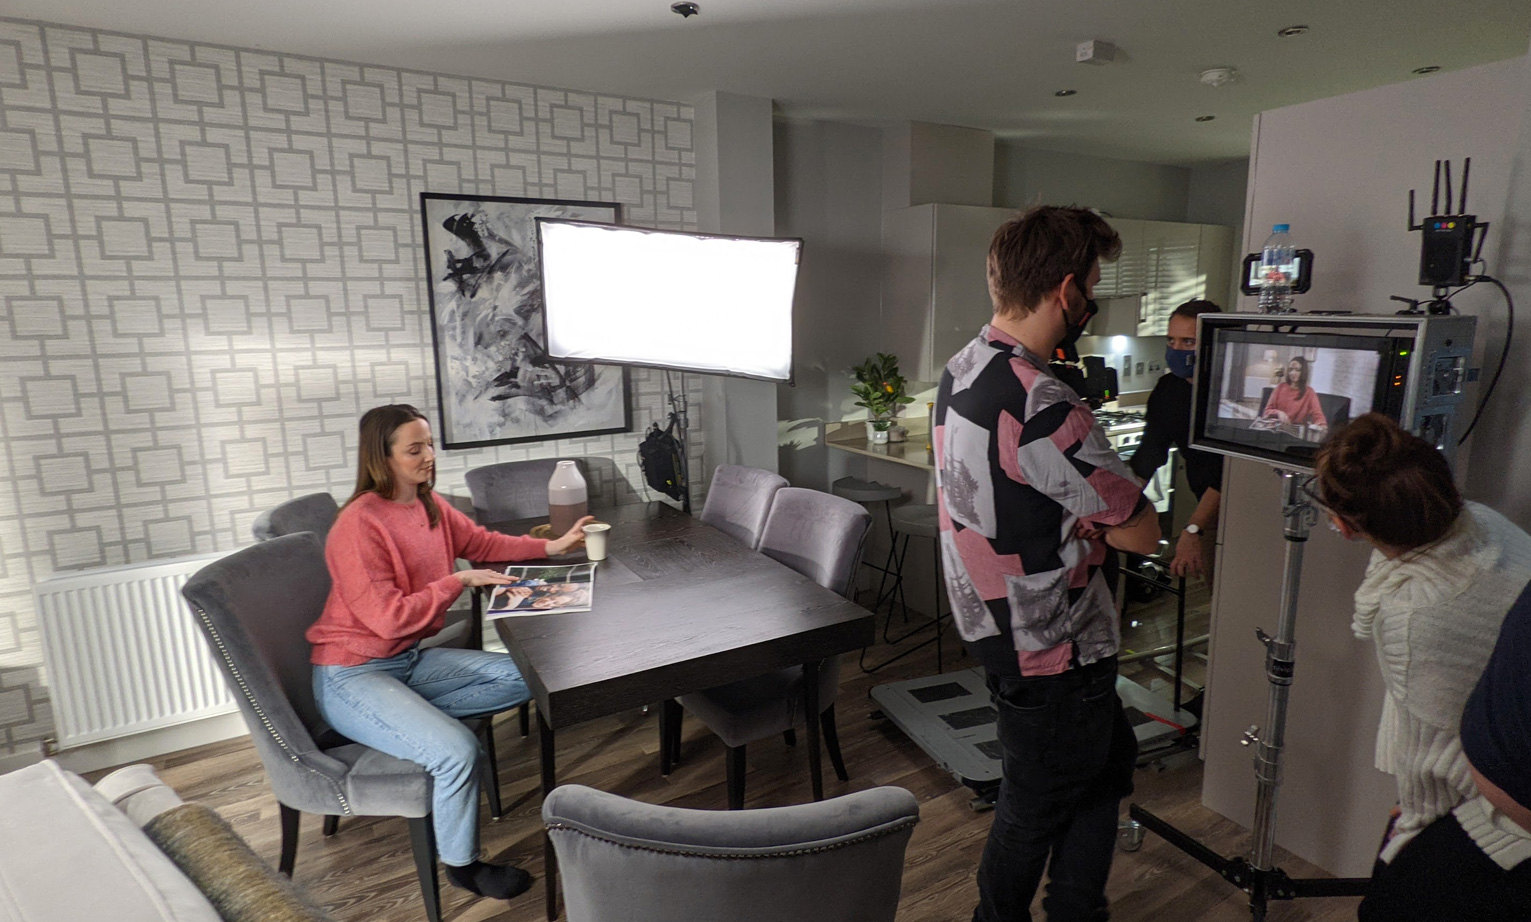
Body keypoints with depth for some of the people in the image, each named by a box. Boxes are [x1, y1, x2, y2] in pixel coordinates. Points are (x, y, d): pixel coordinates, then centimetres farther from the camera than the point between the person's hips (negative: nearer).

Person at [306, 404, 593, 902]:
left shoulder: (429, 505, 1)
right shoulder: (358, 524, -22)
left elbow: (483, 543, 13)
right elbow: (388, 617, -25)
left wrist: (551, 546, 2)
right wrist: (460, 580, -20)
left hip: (411, 658, 8)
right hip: (352, 674, -8)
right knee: (458, 751, -26)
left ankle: (414, 720, 0)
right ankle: (462, 863, 1)